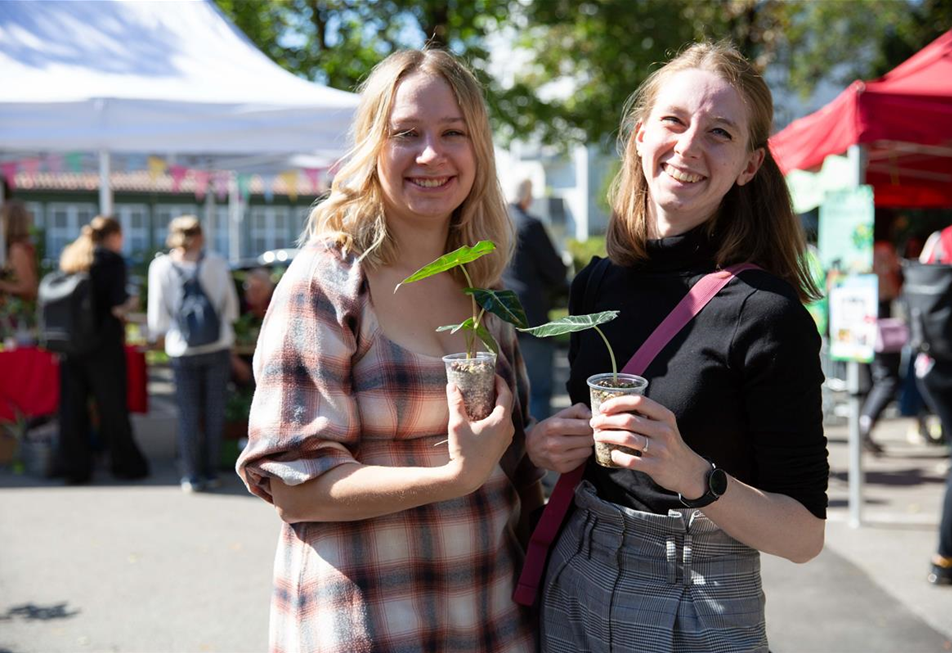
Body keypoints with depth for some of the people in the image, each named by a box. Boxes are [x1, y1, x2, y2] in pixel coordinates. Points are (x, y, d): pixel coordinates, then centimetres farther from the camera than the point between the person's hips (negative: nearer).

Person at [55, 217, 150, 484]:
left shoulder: (69, 258, 10)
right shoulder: (113, 260, -9)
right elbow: (118, 306, -17)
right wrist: (131, 301, 3)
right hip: (104, 344, -5)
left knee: (73, 406, 9)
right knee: (112, 406, 6)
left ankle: (74, 467, 14)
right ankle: (125, 464, 16)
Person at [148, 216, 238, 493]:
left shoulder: (160, 267, -5)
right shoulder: (217, 263, -4)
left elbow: (158, 317, -2)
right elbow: (231, 308, 5)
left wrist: (157, 331, 19)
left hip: (182, 349, 0)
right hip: (218, 345, 0)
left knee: (188, 413, 8)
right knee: (214, 411, 9)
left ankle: (191, 476, 10)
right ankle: (211, 472, 14)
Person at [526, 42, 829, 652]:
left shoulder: (767, 314, -16)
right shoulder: (595, 285, -1)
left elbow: (805, 535, -14)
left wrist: (695, 476, -30)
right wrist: (538, 445, -5)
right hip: (574, 593, 5)